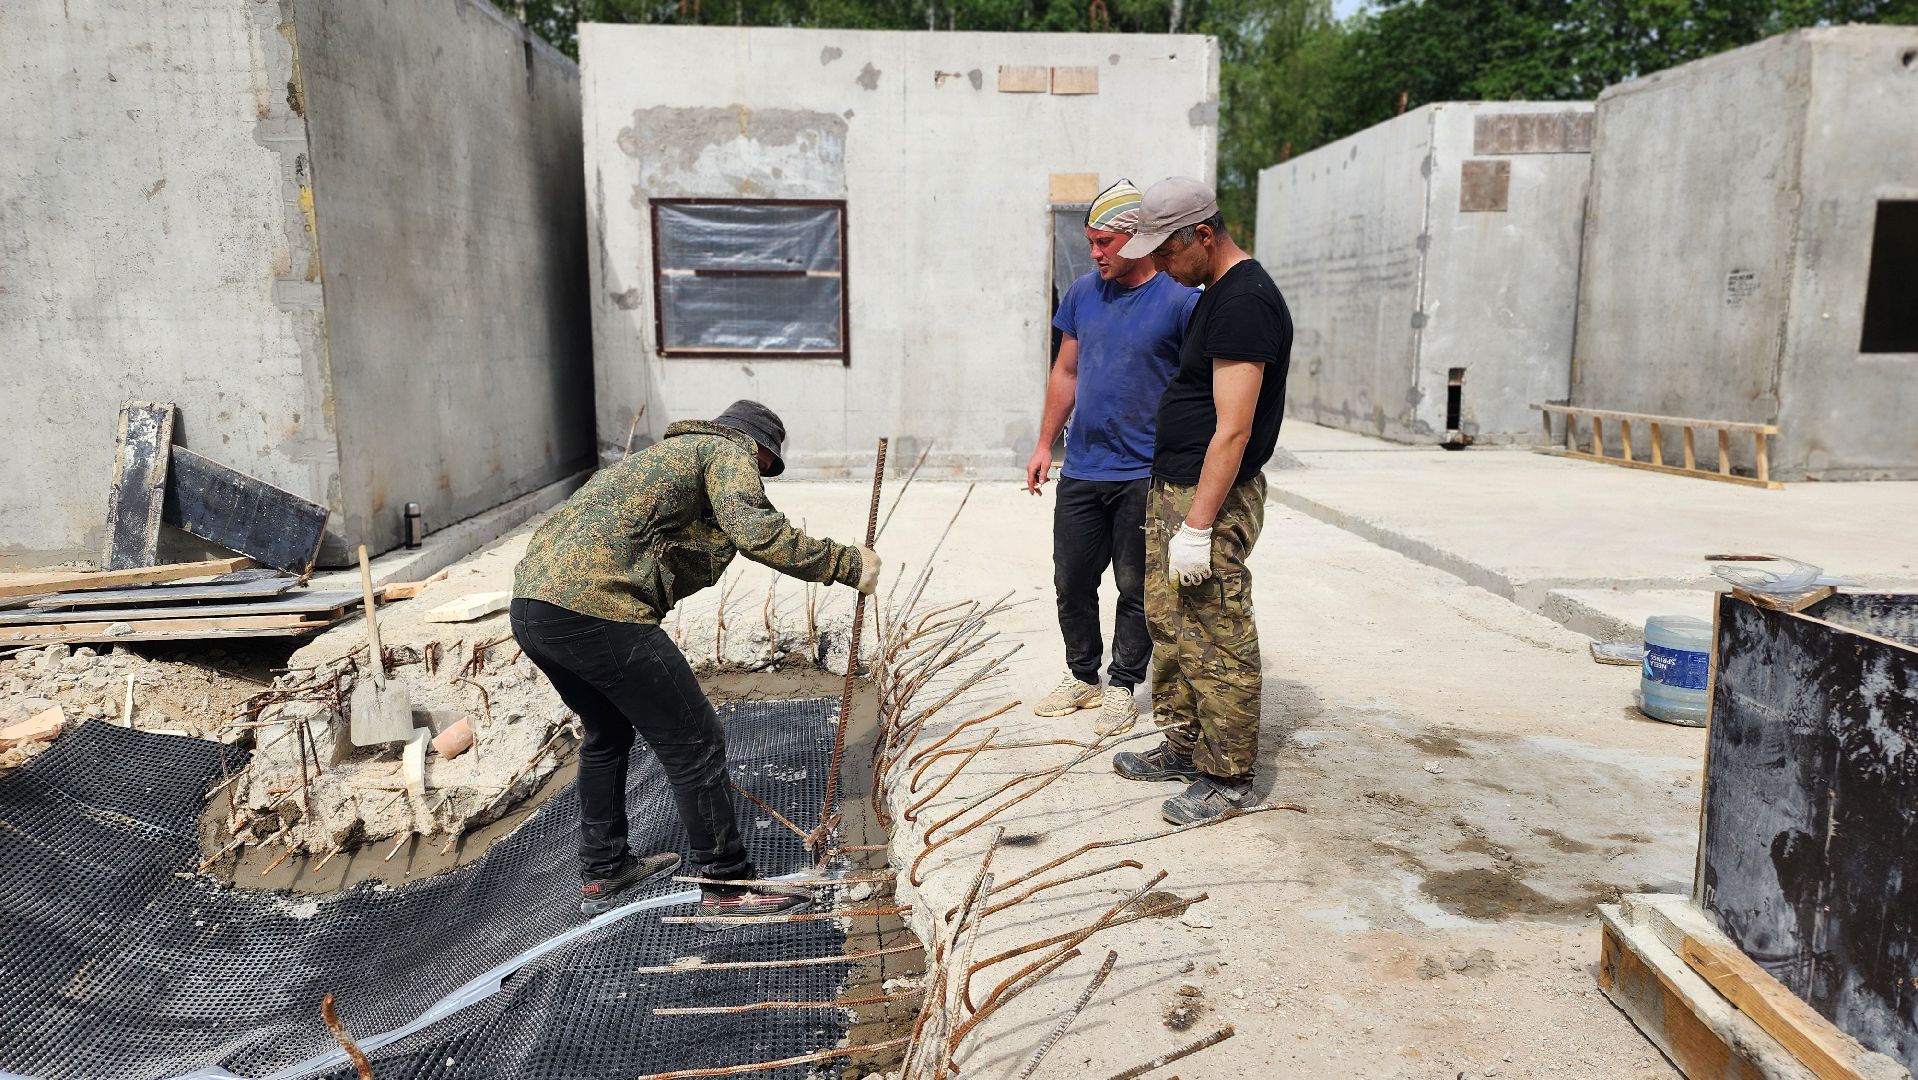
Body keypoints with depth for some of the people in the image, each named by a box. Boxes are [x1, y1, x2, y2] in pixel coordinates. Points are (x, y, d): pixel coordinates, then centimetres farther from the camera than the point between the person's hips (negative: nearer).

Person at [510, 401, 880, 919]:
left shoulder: (667, 453, 34)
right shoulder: (729, 451, 6)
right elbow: (757, 533, -15)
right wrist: (847, 564, -5)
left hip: (530, 606, 10)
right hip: (595, 608, -10)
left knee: (607, 733, 29)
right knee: (694, 742, 1)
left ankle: (602, 873, 41)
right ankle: (727, 888, 13)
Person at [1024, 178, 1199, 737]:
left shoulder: (1180, 299, -11)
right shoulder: (1084, 291, 6)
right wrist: (1045, 444, 12)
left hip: (1144, 475, -5)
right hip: (1081, 470, 5)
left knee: (1136, 588, 8)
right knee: (1071, 582, 12)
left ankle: (1123, 686, 24)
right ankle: (1082, 676, 30)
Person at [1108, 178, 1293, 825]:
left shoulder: (1245, 300, -18)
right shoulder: (1217, 293, 15)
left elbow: (1233, 429, -23)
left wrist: (1197, 527, -24)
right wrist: (1175, 507, 20)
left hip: (1213, 500, -11)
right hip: (1173, 488, 11)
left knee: (1215, 643, -2)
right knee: (1169, 626, 17)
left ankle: (1228, 778, 12)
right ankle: (1184, 748, 31)